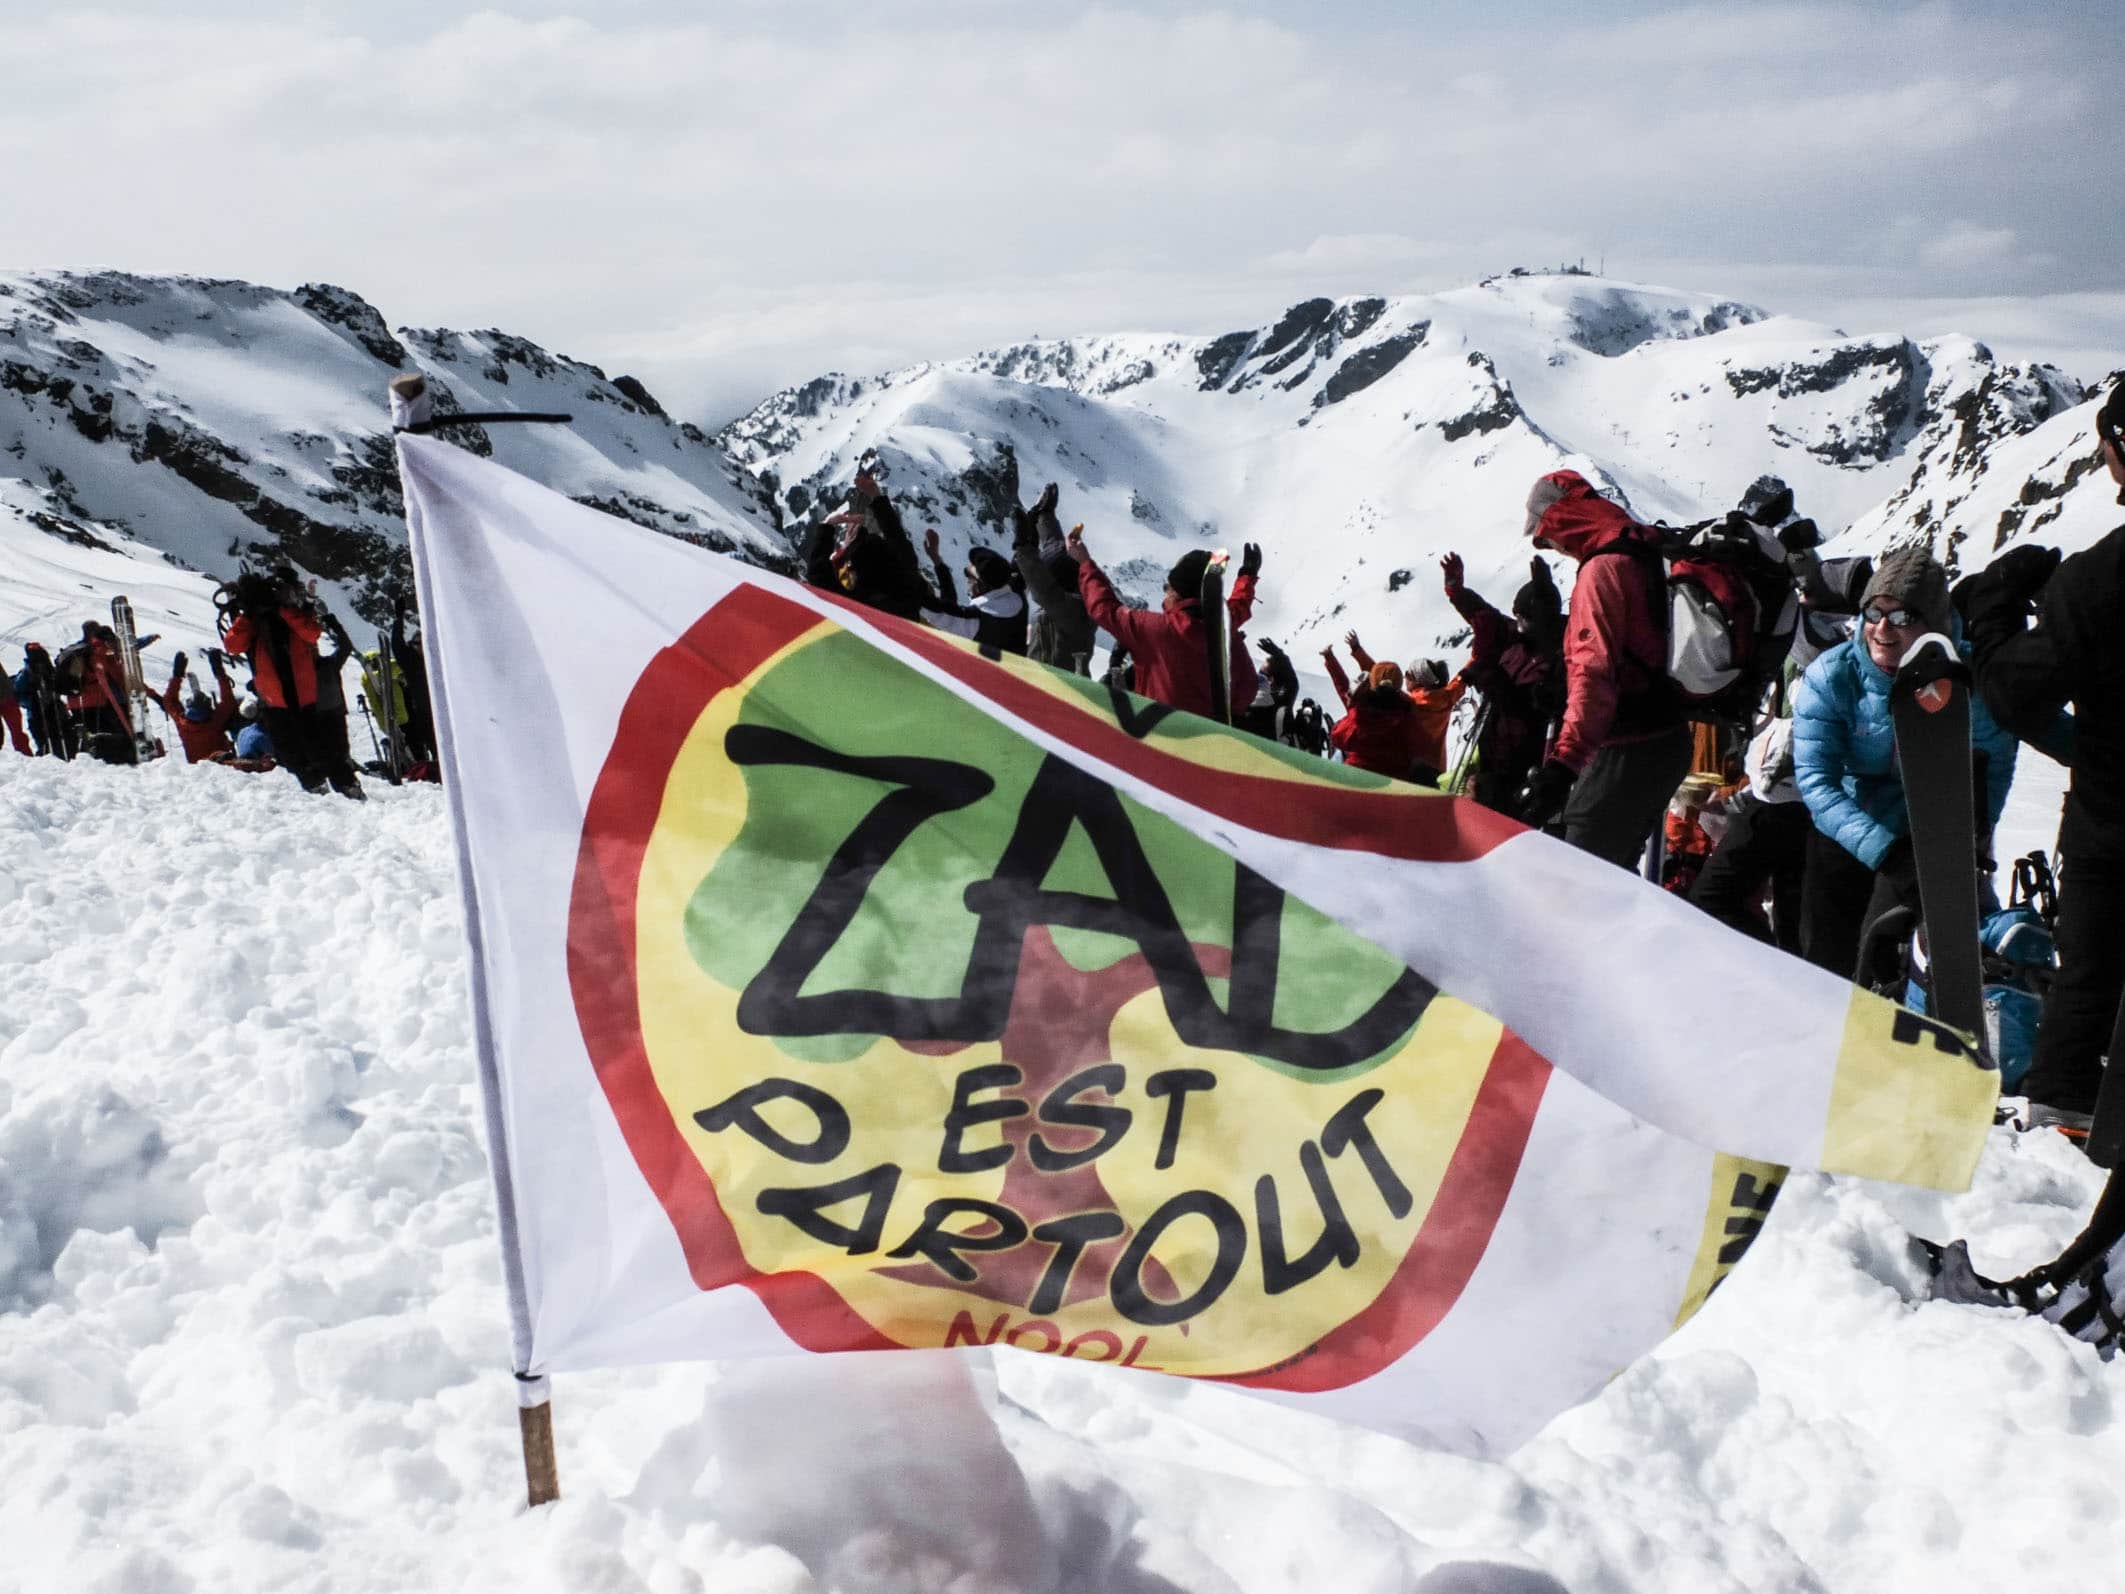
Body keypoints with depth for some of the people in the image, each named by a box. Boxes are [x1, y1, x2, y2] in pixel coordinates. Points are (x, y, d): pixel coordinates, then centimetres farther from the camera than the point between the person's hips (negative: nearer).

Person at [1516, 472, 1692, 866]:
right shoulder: (1643, 556, 13)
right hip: (1666, 741, 10)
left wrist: (1562, 763, -36)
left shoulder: (1602, 568, -17)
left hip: (1628, 752, -10)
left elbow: (1594, 672, -29)